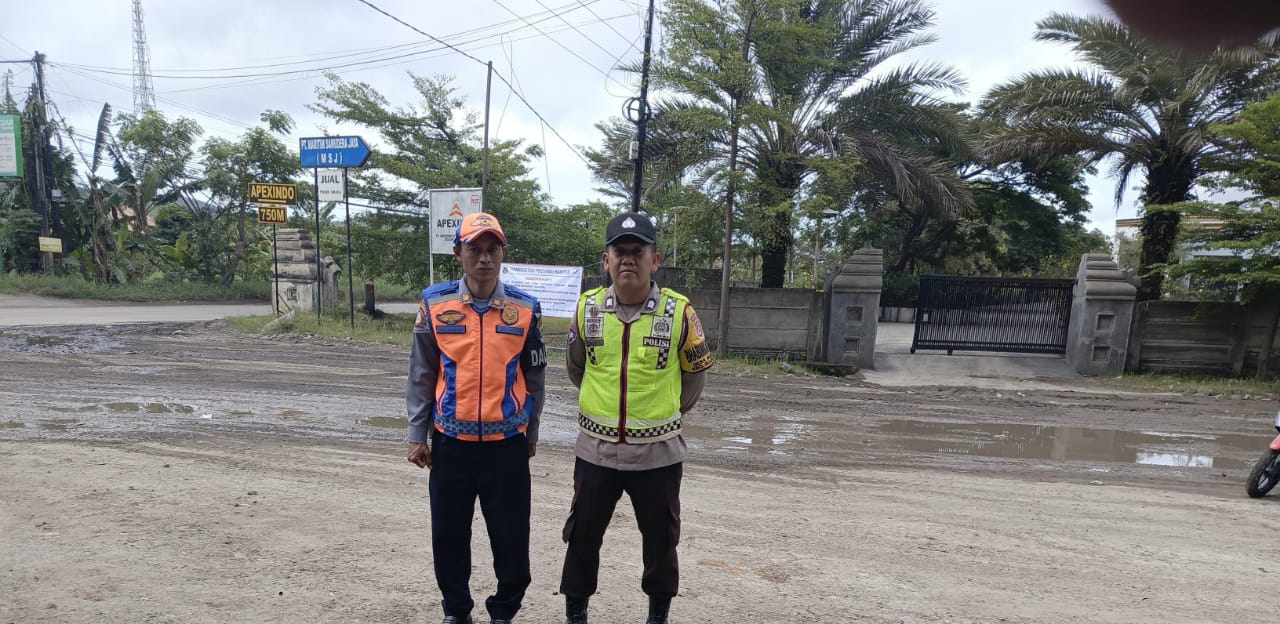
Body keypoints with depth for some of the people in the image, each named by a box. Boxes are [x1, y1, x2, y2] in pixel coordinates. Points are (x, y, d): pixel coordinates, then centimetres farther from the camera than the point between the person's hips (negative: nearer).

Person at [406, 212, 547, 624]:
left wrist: (531, 433, 10)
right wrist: (417, 434, 2)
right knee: (448, 534, 13)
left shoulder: (525, 308, -2)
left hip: (507, 443, 0)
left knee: (511, 536, 7)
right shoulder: (435, 303, -2)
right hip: (451, 442, 1)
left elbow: (534, 377, 6)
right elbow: (420, 375, 3)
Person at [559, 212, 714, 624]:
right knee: (582, 535, 14)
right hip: (596, 448, 2)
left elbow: (696, 372, 6)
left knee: (661, 539, 15)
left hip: (658, 451, -1)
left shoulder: (678, 311, -10)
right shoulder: (587, 308, -4)